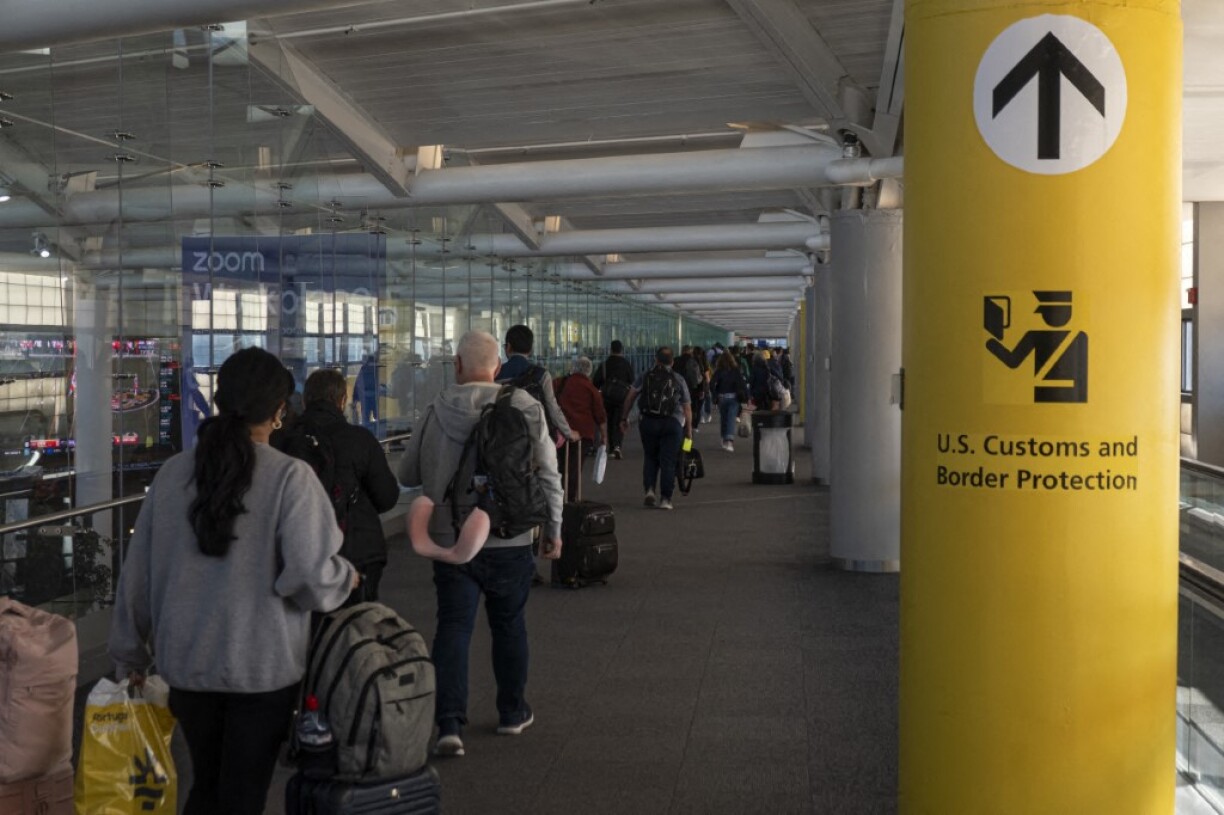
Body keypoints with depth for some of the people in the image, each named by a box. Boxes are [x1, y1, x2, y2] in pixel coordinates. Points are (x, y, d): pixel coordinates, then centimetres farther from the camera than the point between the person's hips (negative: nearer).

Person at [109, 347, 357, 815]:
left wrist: (130, 653, 16)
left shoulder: (173, 473, -2)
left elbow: (138, 572, 4)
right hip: (263, 667, -4)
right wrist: (345, 578, 0)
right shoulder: (290, 477, -15)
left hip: (187, 662, 4)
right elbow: (309, 575, -22)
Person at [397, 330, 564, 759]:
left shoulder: (437, 411, -6)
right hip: (509, 540, 0)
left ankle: (449, 724, -3)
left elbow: (407, 474, 3)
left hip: (450, 542, 0)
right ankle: (512, 713, 30)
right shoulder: (526, 409, -8)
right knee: (509, 626, 16)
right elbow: (548, 474, -5)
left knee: (452, 627, 5)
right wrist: (553, 529, 8)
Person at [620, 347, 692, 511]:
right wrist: (689, 429, 10)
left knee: (650, 458, 17)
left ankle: (649, 489, 1)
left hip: (649, 422, 1)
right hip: (672, 423, -1)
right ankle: (665, 499, -1)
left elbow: (630, 398, 3)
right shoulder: (679, 380, 7)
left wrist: (624, 418, 10)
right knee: (668, 461, 2)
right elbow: (687, 408, 4)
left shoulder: (645, 377, 8)